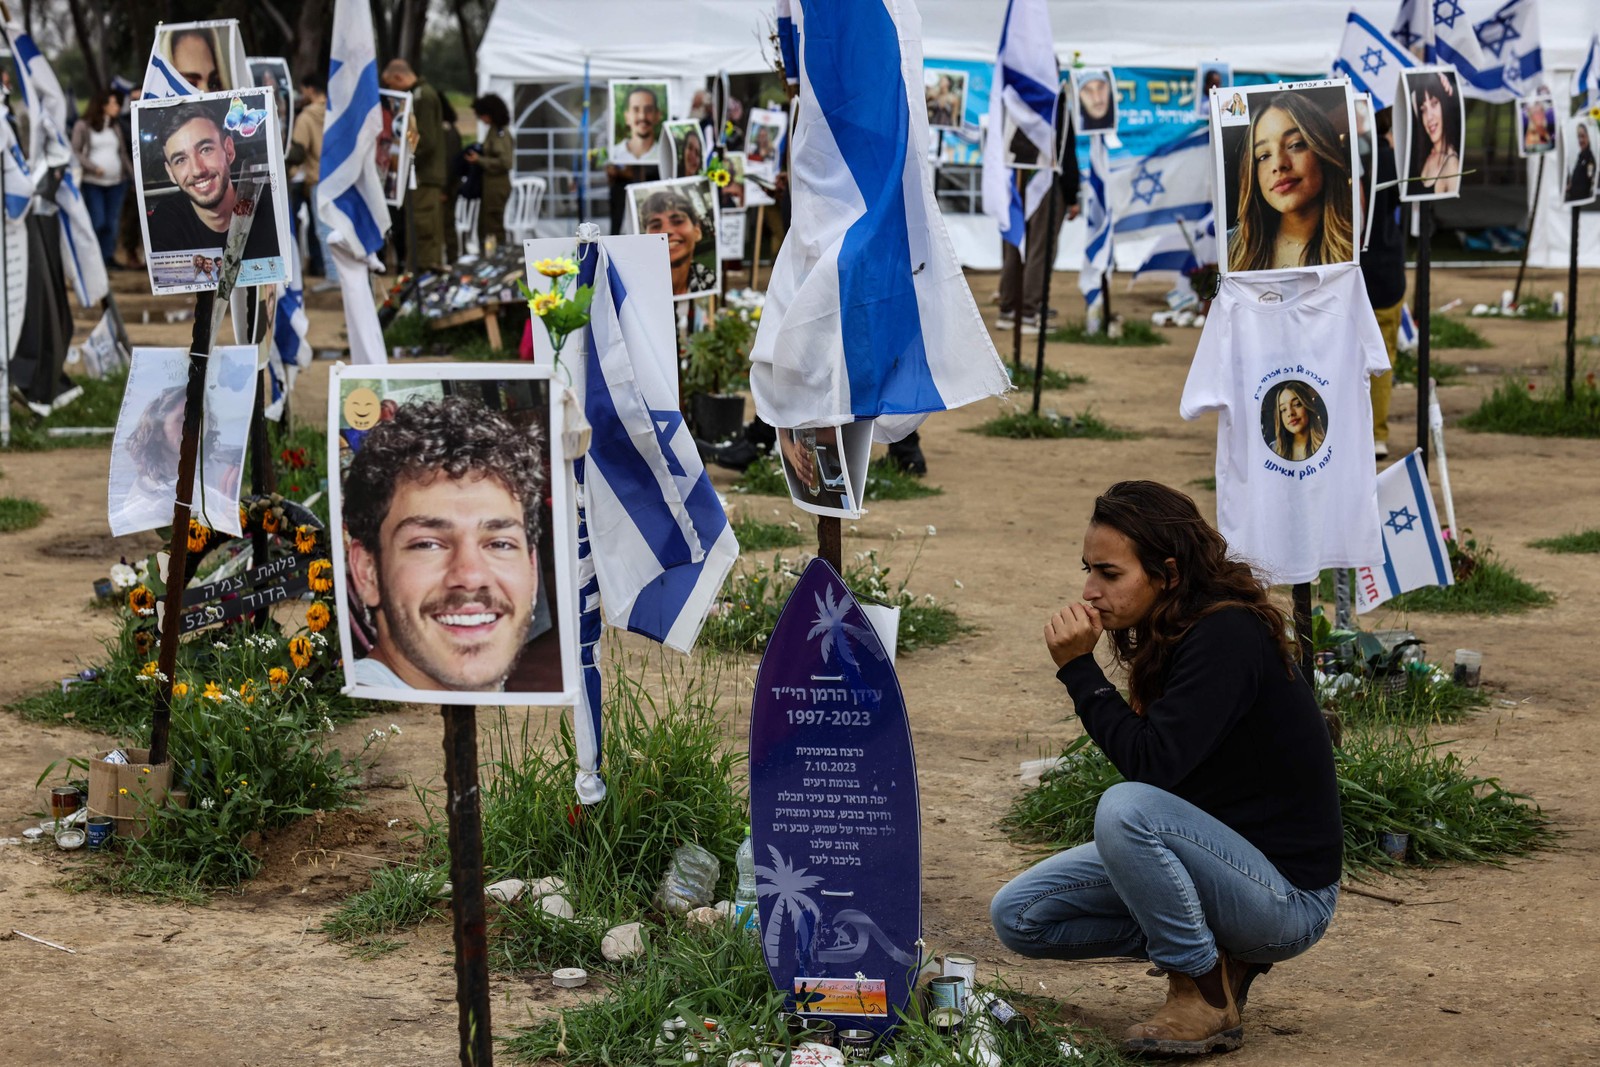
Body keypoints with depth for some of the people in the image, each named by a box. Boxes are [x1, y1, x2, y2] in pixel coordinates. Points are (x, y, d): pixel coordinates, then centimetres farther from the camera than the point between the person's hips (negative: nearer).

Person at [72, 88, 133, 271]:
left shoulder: (115, 128, 16)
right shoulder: (83, 127, 0)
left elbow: (123, 154, 18)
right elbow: (75, 151, -5)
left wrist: (134, 177, 10)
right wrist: (93, 167, -15)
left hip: (117, 182, 5)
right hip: (93, 182, -5)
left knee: (112, 223, 1)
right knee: (97, 222, -10)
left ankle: (108, 256, 9)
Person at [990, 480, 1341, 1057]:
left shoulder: (1229, 638, -22)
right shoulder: (1169, 633, 4)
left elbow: (1151, 764, -29)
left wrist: (1078, 667, -22)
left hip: (1288, 894, -9)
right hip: (1221, 860, 9)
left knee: (1126, 808, -34)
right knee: (1018, 915, 1)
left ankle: (1206, 996, -14)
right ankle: (1216, 953, 7)